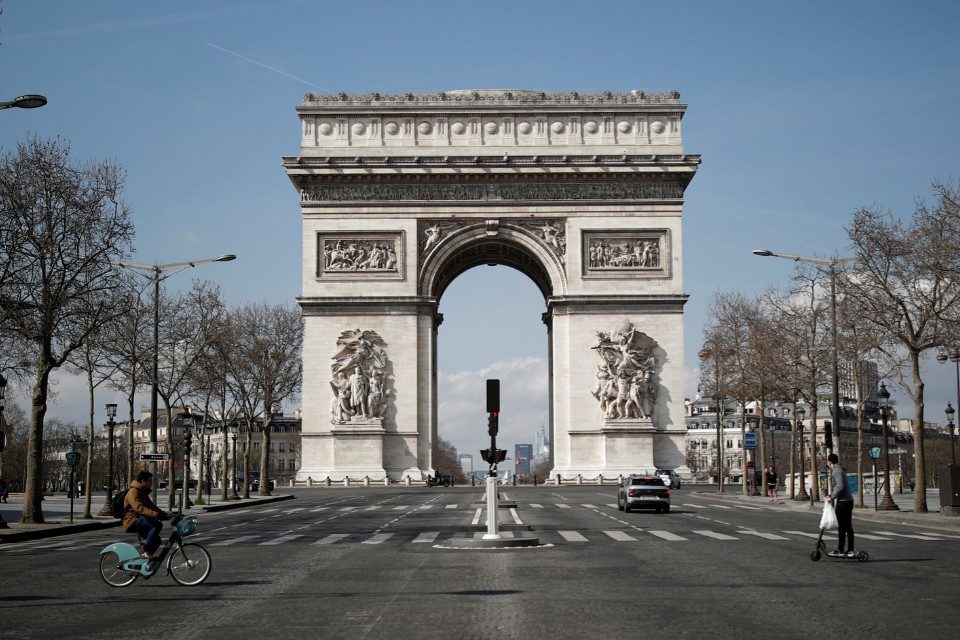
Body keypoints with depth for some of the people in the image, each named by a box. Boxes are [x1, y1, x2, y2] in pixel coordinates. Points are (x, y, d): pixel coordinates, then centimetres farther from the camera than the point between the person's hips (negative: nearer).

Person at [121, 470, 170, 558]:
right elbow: (140, 509, -29)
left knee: (156, 540, 7)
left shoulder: (143, 493, 20)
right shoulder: (133, 492, -14)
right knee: (157, 525, -29)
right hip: (132, 521, -10)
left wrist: (165, 514, 3)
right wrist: (156, 515, -41)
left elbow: (152, 506, 20)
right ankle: (145, 551, -26)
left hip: (139, 520, 10)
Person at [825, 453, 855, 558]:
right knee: (848, 526, 9)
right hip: (849, 501, 9)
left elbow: (840, 486, -22)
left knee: (842, 526, -6)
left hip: (842, 501, -9)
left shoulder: (836, 471, -11)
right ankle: (850, 550, 10)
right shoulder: (839, 470, 20)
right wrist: (831, 495, 19)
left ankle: (840, 550, -3)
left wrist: (832, 497, -16)